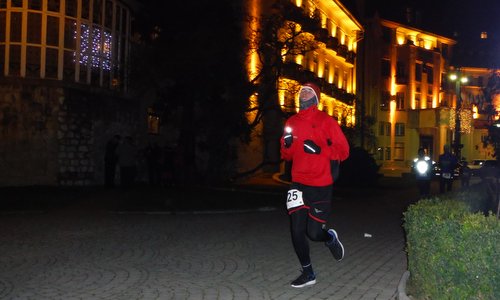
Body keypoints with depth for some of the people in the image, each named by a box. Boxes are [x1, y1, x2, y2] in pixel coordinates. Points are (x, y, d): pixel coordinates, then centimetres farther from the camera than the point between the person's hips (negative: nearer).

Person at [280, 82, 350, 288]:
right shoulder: (292, 122, 9)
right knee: (297, 231, 2)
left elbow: (343, 150, -6)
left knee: (314, 233, -4)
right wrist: (286, 145, -7)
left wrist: (320, 149, -22)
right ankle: (308, 273, 21)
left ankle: (331, 238, 33)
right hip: (299, 184, 4)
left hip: (321, 186, -4)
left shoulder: (326, 122, -4)